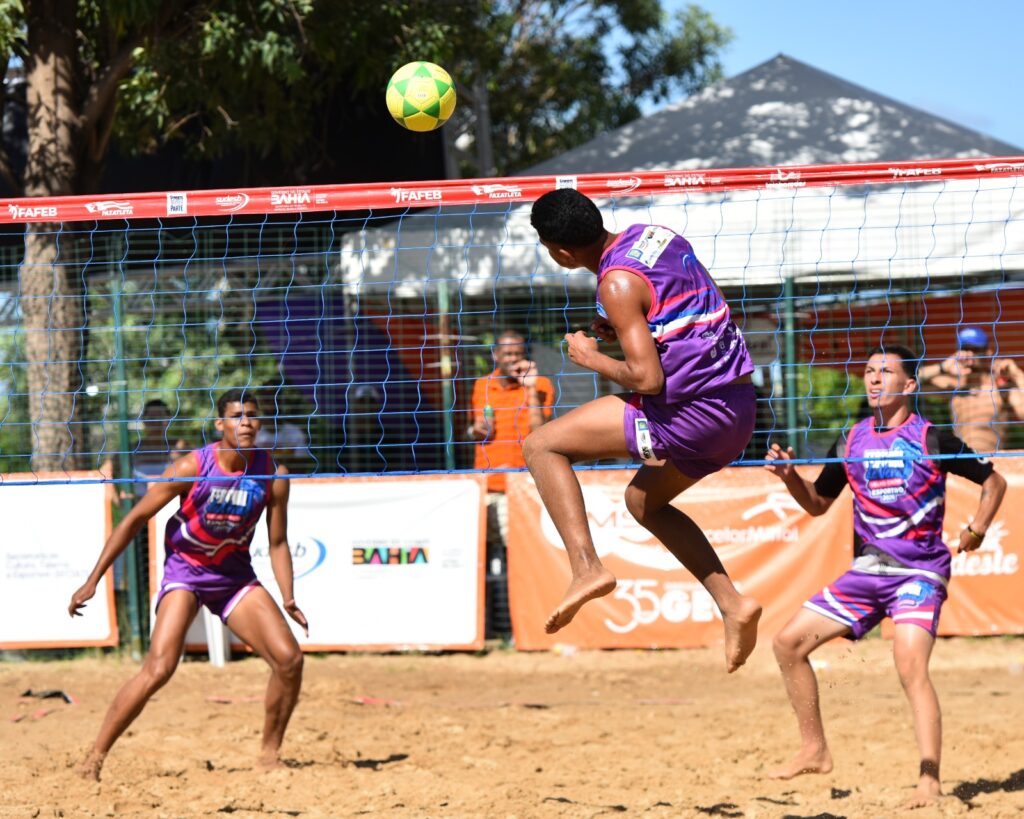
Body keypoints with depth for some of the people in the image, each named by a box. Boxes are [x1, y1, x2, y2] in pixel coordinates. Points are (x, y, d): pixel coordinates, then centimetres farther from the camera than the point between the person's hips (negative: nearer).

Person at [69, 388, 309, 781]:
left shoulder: (272, 475, -8)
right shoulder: (192, 467, -18)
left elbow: (277, 542, 4)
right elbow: (134, 519, -12)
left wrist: (289, 601, -8)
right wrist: (92, 581, -13)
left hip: (235, 574, 4)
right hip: (185, 572, -4)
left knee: (289, 658, -9)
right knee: (159, 668, -22)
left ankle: (269, 753, 9)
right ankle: (95, 756, -12)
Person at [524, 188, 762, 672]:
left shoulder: (618, 282, -15)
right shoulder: (654, 234, 11)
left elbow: (647, 378, -21)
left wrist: (590, 358, -3)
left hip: (689, 410, -9)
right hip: (738, 407, 9)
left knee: (542, 446, -1)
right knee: (643, 500, 30)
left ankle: (587, 568, -14)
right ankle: (733, 604, 20)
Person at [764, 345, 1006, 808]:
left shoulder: (933, 440, -5)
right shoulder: (850, 443, 8)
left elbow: (993, 481, 5)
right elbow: (818, 503, 19)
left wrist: (976, 530, -11)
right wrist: (790, 477, 0)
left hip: (919, 573, -6)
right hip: (865, 573, 6)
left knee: (910, 665, -26)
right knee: (789, 642, 2)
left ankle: (930, 780, -28)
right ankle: (815, 752, 14)